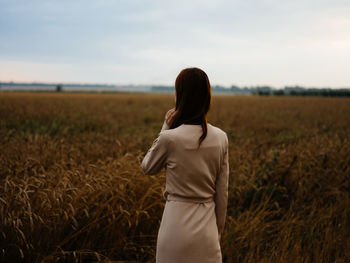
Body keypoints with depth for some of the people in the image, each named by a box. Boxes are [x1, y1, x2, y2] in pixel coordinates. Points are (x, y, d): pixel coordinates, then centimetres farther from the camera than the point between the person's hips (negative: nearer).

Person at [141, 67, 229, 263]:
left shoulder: (170, 138, -16)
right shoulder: (221, 138, -4)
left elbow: (148, 168, 4)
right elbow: (222, 192, 3)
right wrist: (218, 230, 15)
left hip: (177, 224, -3)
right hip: (207, 228, 4)